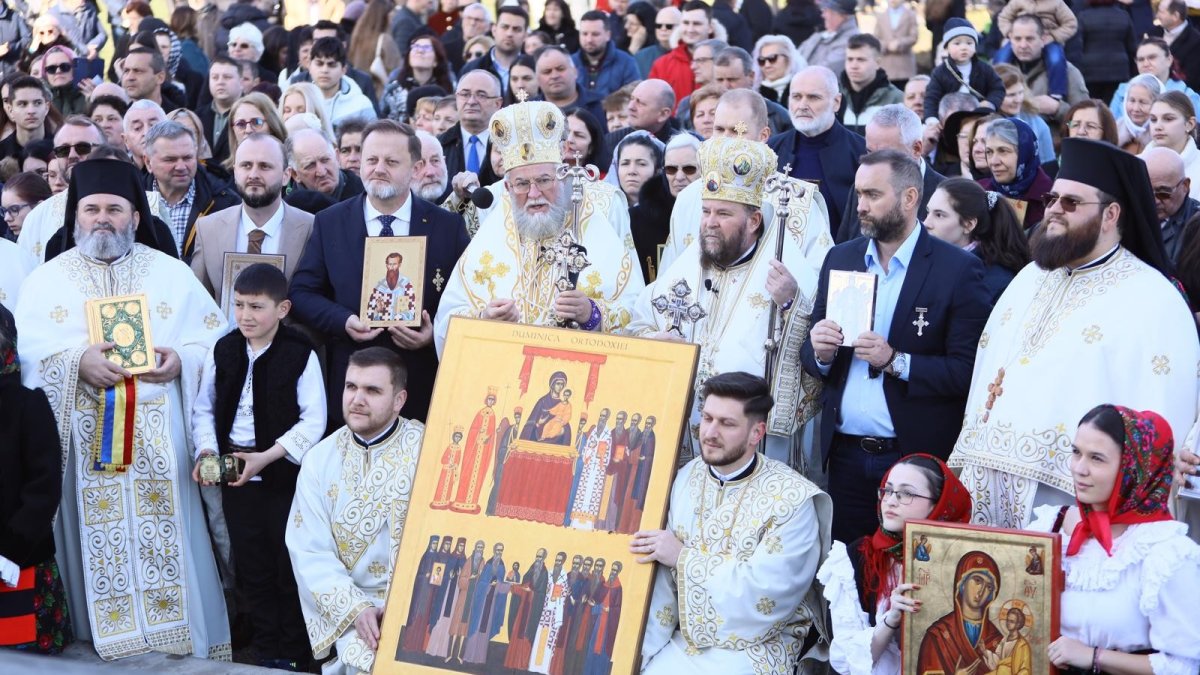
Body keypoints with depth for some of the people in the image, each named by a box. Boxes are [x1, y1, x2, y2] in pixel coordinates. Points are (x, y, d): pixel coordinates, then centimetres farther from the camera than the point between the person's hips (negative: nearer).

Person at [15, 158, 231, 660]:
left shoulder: (171, 274, 10)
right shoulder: (46, 280, 9)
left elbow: (217, 338, 6)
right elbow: (24, 350, -2)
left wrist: (181, 360, -14)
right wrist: (76, 361, -19)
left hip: (158, 434, 0)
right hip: (84, 438, 0)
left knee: (164, 534, -1)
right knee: (99, 540, -1)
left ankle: (182, 640, 6)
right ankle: (104, 637, 7)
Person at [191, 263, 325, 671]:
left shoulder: (301, 355, -10)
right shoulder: (222, 352, 3)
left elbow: (313, 422, -12)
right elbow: (204, 409, 11)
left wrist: (266, 456, -19)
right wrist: (206, 451, -7)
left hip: (286, 474, -4)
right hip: (234, 473, 4)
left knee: (290, 568, 4)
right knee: (251, 568, 12)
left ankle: (292, 654, 17)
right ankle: (265, 651, 24)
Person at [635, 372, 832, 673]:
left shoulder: (792, 499, -13)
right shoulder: (685, 479, 3)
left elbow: (766, 593, -20)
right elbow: (664, 582, 0)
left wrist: (684, 558, -14)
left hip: (754, 649, -4)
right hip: (683, 641, 4)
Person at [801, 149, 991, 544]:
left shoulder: (957, 270, -6)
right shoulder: (841, 259, 10)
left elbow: (967, 370, -12)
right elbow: (810, 358, 14)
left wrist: (897, 362, -22)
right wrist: (819, 353, -8)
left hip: (918, 456, -4)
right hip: (846, 455, 4)